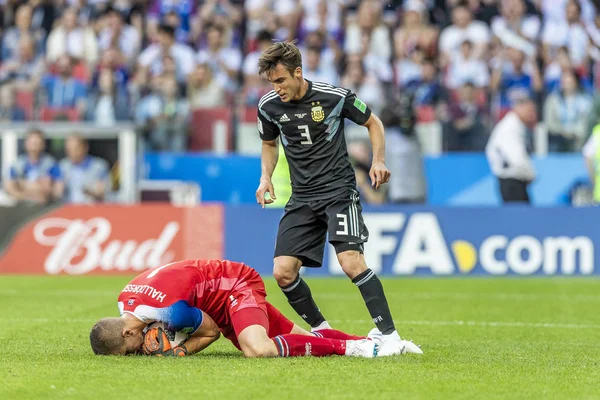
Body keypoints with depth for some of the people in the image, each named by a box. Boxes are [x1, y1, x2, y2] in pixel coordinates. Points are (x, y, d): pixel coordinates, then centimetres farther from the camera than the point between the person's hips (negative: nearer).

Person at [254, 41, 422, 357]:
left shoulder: (335, 97, -11)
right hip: (301, 197, 5)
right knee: (283, 272, -7)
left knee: (351, 262, -23)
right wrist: (266, 177, 4)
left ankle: (389, 335, -19)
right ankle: (321, 330, 14)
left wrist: (378, 161, -9)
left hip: (339, 189, -5)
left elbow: (373, 122, 6)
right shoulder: (269, 106, 0)